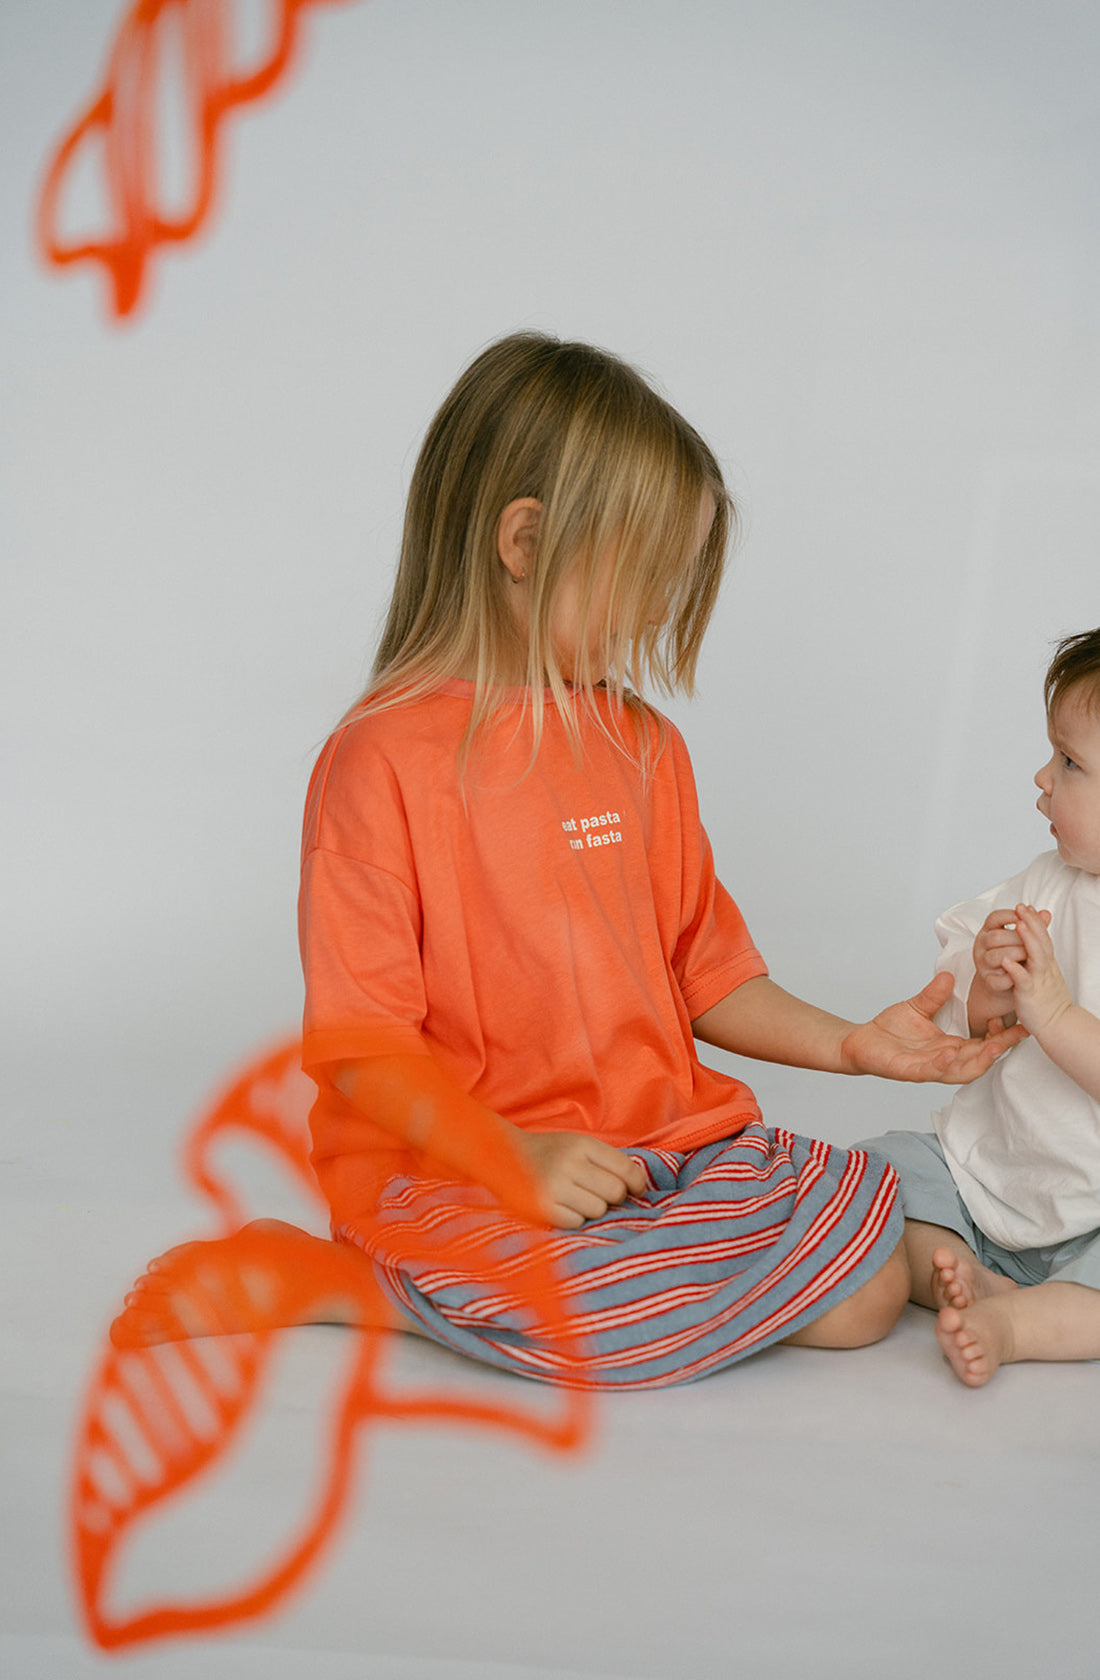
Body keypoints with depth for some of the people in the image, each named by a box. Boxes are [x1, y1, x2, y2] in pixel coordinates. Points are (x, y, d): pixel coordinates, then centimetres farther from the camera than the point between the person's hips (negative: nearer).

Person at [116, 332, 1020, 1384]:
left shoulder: (644, 748, 13)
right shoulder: (383, 760, -11)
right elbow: (361, 1038, -13)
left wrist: (846, 1044, 7)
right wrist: (513, 1154, -24)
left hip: (663, 1136, 7)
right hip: (449, 1168, -7)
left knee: (868, 1284, -9)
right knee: (627, 1318, -31)